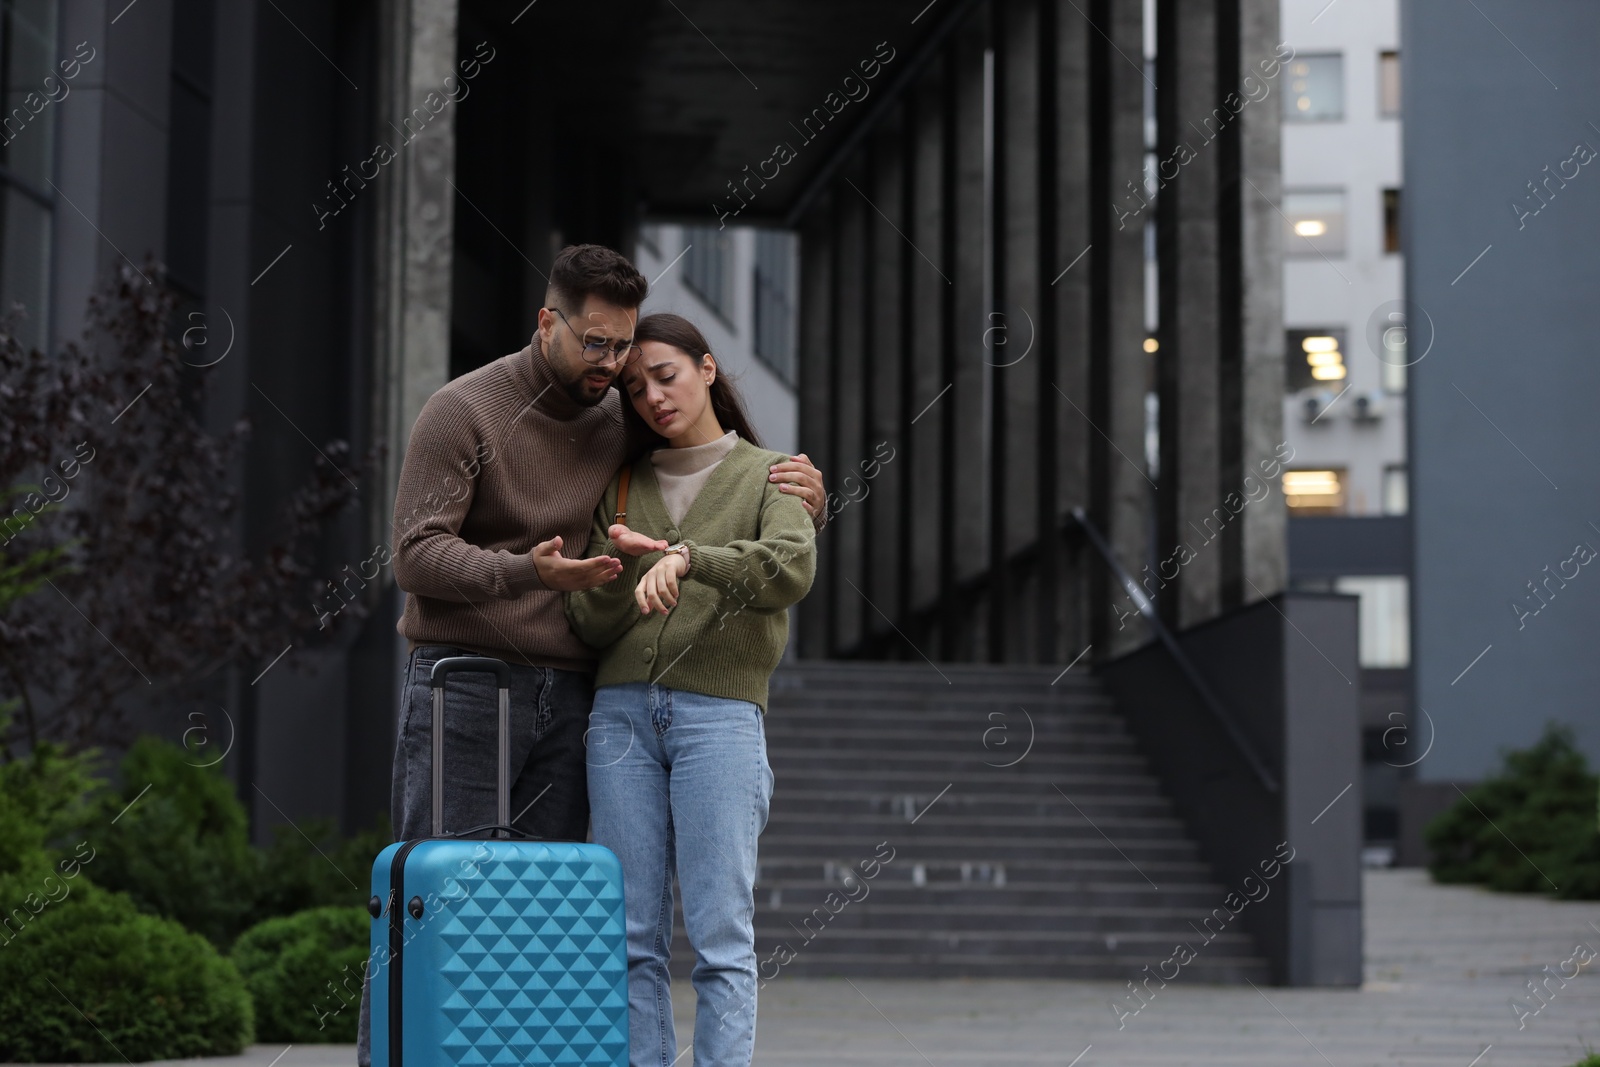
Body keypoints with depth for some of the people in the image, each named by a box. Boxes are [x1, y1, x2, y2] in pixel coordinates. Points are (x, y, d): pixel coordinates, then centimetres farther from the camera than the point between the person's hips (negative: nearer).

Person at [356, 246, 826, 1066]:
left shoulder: (623, 422, 9)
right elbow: (417, 556, -14)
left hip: (566, 692, 5)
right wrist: (527, 572, -31)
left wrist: (801, 497, -2)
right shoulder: (463, 410, -6)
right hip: (463, 685, -5)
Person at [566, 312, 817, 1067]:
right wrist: (617, 568, -10)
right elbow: (590, 625, 10)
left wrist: (685, 558, -26)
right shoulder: (621, 489, 17)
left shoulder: (768, 476, 8)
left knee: (721, 934, -7)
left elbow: (792, 568, -13)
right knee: (632, 935, 1)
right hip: (622, 713, 3)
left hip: (720, 714, -3)